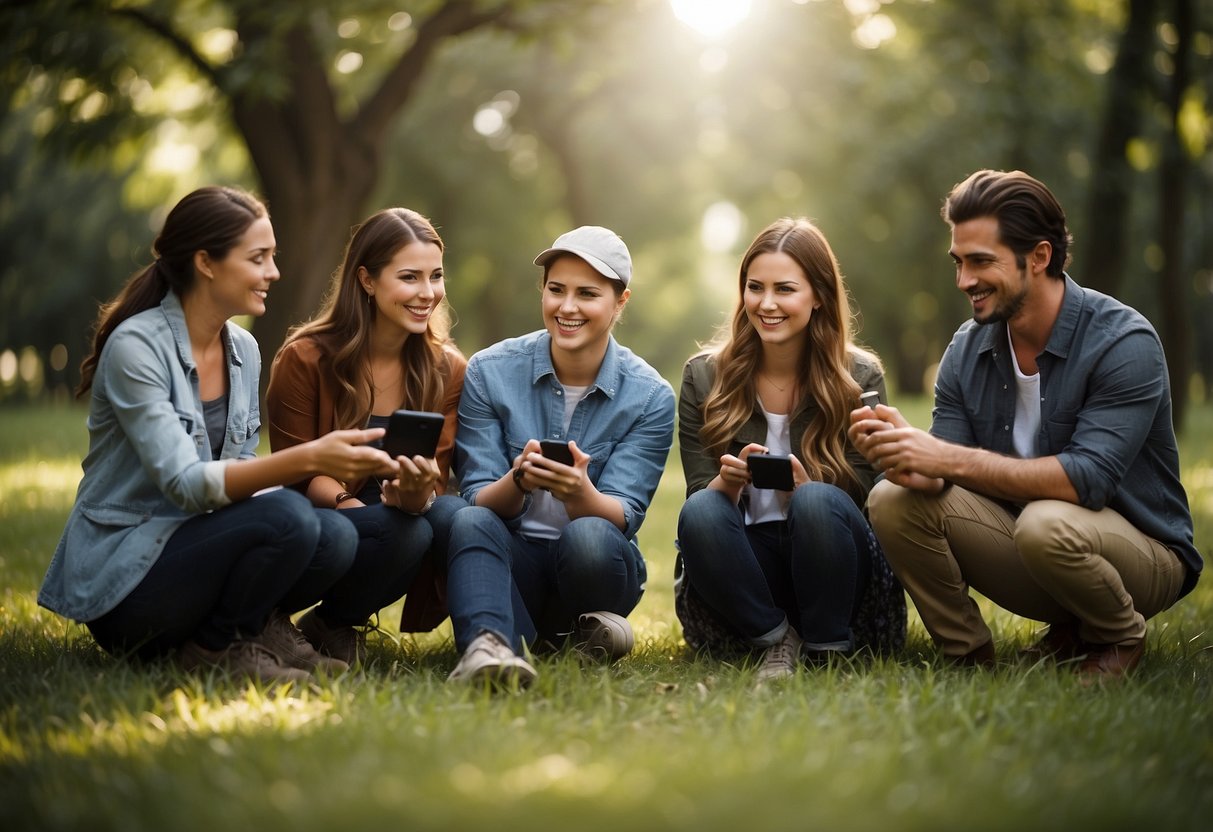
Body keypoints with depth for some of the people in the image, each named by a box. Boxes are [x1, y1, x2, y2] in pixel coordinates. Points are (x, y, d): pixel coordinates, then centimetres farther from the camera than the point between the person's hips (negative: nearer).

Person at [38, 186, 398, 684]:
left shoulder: (243, 350, 7)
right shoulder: (136, 347, -17)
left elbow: (239, 477, 10)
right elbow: (186, 484, -26)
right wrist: (307, 459, -39)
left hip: (196, 548, 7)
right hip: (121, 578, -7)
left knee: (334, 539, -19)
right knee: (288, 519, -29)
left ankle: (242, 633, 4)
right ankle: (216, 649, -5)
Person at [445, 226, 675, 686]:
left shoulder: (650, 397, -6)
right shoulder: (489, 372, -4)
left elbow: (623, 517, -11)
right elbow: (479, 501, -7)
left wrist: (578, 493, -35)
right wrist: (518, 481, -32)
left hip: (594, 564, 0)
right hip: (512, 561, 0)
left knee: (589, 536, -35)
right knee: (471, 522, -33)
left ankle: (577, 628, -7)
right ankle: (488, 643, -55)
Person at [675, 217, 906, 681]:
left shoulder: (860, 378, -4)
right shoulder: (704, 376, 0)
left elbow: (863, 503, -6)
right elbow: (701, 493, -1)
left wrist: (802, 486, -28)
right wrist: (728, 482, -25)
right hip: (746, 569, 1)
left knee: (817, 502, -33)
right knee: (698, 512, -30)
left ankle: (828, 649, -14)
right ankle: (774, 638, -13)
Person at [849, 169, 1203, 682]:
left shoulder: (1124, 343, -19)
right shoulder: (967, 350, -1)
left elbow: (1087, 479, -30)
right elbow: (944, 476, -5)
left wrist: (949, 458, -35)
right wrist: (911, 461, -30)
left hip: (1141, 554, -4)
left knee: (1048, 523, -37)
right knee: (894, 501, -17)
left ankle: (1121, 637, -5)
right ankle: (969, 657, 1)